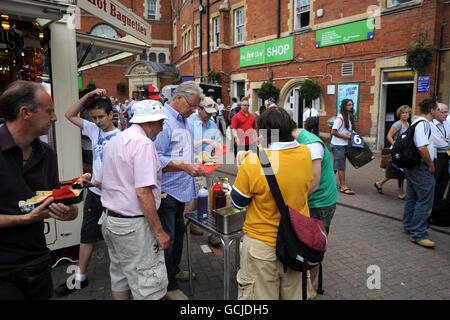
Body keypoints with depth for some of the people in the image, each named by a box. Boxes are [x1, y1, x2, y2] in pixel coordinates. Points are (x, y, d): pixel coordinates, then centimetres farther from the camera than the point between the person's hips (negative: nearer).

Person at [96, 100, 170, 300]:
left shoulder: (113, 141, 12)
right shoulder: (143, 143, -17)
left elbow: (101, 182, 20)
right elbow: (143, 193, -24)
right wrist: (159, 231, -18)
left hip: (110, 219, 10)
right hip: (133, 224, -10)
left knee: (120, 278, 21)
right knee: (148, 284, 0)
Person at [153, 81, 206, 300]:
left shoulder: (183, 121, 12)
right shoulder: (164, 120, -19)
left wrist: (195, 164, 12)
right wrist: (184, 166, -29)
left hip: (180, 189, 10)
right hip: (166, 191, -9)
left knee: (178, 232, 22)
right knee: (167, 238, 3)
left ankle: (174, 270, 41)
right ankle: (169, 286, 18)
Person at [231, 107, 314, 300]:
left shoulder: (253, 163, -23)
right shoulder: (305, 153, -9)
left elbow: (238, 202, -9)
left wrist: (241, 170, 7)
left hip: (262, 244, -4)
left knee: (261, 295, 15)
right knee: (293, 293, 24)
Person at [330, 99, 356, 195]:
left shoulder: (349, 117, 11)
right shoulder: (340, 118, -16)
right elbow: (333, 132, -18)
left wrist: (352, 136, 5)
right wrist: (346, 137, -16)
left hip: (344, 145, 8)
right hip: (338, 145, -8)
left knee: (336, 165, 14)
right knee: (341, 166, -5)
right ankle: (343, 186, 0)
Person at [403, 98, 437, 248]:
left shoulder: (415, 122, 14)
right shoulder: (424, 124, -17)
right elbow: (422, 147, -26)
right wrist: (431, 165, -14)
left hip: (411, 166, 11)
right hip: (422, 168, -11)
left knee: (412, 197, 18)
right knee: (425, 201, -6)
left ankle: (409, 226, 31)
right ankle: (418, 234, -2)